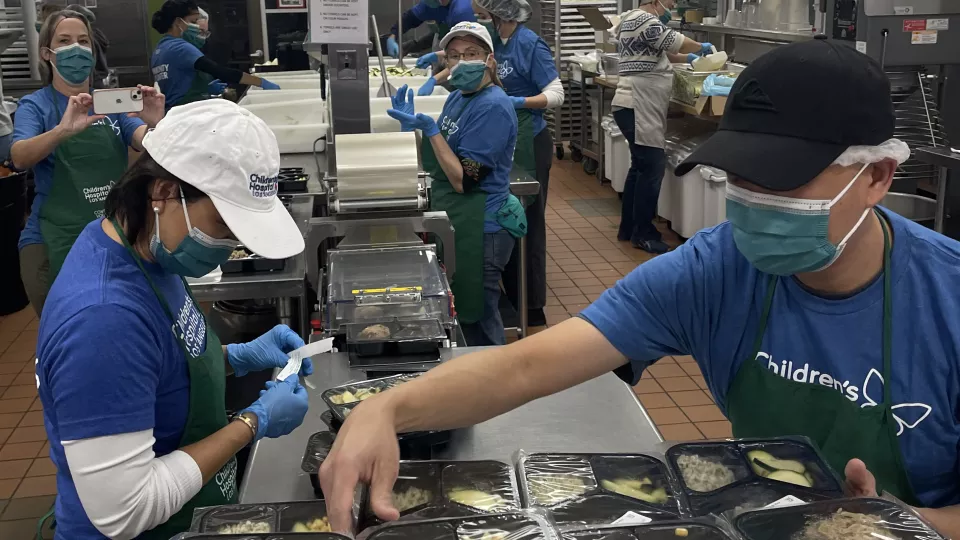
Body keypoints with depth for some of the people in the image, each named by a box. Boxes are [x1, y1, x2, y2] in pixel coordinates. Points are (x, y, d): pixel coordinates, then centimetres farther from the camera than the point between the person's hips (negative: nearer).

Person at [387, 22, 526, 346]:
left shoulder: (492, 107, -18)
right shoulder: (457, 97, 8)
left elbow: (464, 180, -23)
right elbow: (437, 162, 13)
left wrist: (430, 128, -25)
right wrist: (412, 126, 1)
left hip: (479, 230, -9)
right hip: (456, 223, 9)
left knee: (478, 323, 4)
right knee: (461, 316, 20)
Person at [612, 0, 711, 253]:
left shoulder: (637, 20, 19)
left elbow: (661, 54, 29)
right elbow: (677, 42, -14)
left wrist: (686, 58, 22)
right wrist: (702, 48, 3)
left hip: (639, 108, 11)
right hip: (637, 109, -11)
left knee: (641, 166, 14)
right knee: (652, 167, -7)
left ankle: (628, 228, 21)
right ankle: (642, 234, 0)